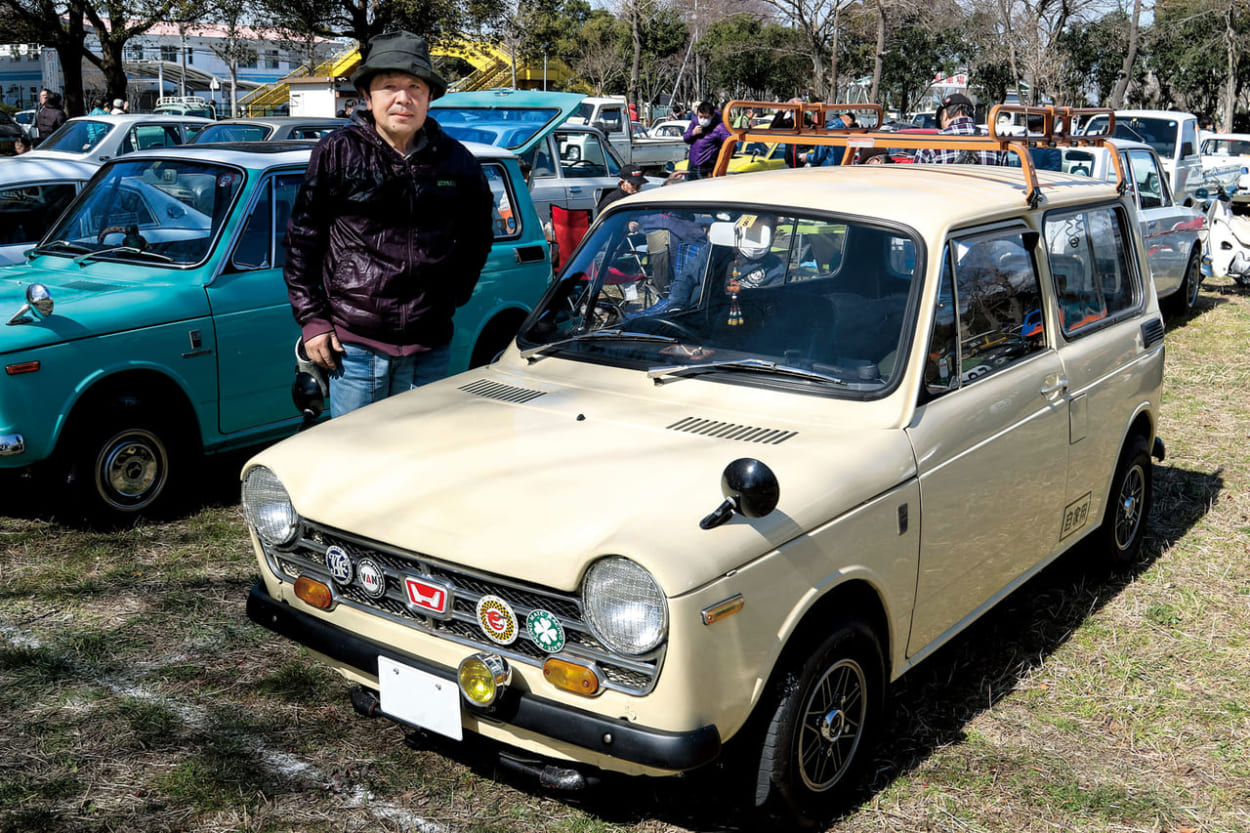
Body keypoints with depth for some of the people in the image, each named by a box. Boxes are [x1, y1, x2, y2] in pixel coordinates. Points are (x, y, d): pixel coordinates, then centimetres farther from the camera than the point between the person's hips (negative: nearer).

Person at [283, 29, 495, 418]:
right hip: (354, 345, -2)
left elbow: (478, 236, 21)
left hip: (429, 348, 3)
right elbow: (301, 240, 2)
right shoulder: (337, 153, -3)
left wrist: (453, 295, 11)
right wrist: (311, 320, -2)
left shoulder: (456, 161, 5)